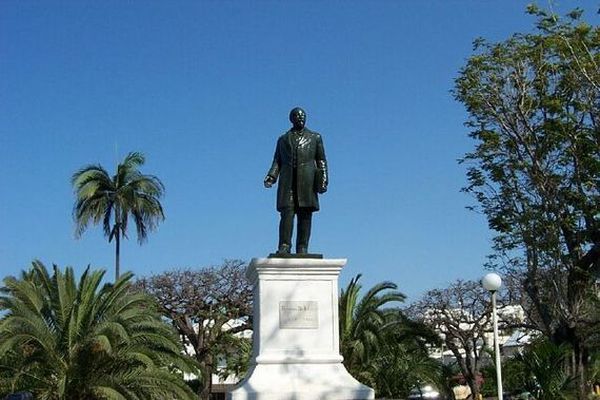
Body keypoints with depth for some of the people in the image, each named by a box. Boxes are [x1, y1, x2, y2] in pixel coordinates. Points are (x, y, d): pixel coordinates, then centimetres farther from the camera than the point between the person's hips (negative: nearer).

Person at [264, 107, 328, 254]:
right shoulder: (283, 139, 22)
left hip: (306, 182, 0)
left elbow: (321, 160, 14)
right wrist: (271, 176, -1)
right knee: (287, 213, -12)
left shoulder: (315, 137, 19)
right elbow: (277, 161, 17)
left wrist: (324, 179, 0)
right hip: (287, 181, 0)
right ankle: (284, 245, -16)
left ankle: (302, 248, -5)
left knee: (305, 215, -5)